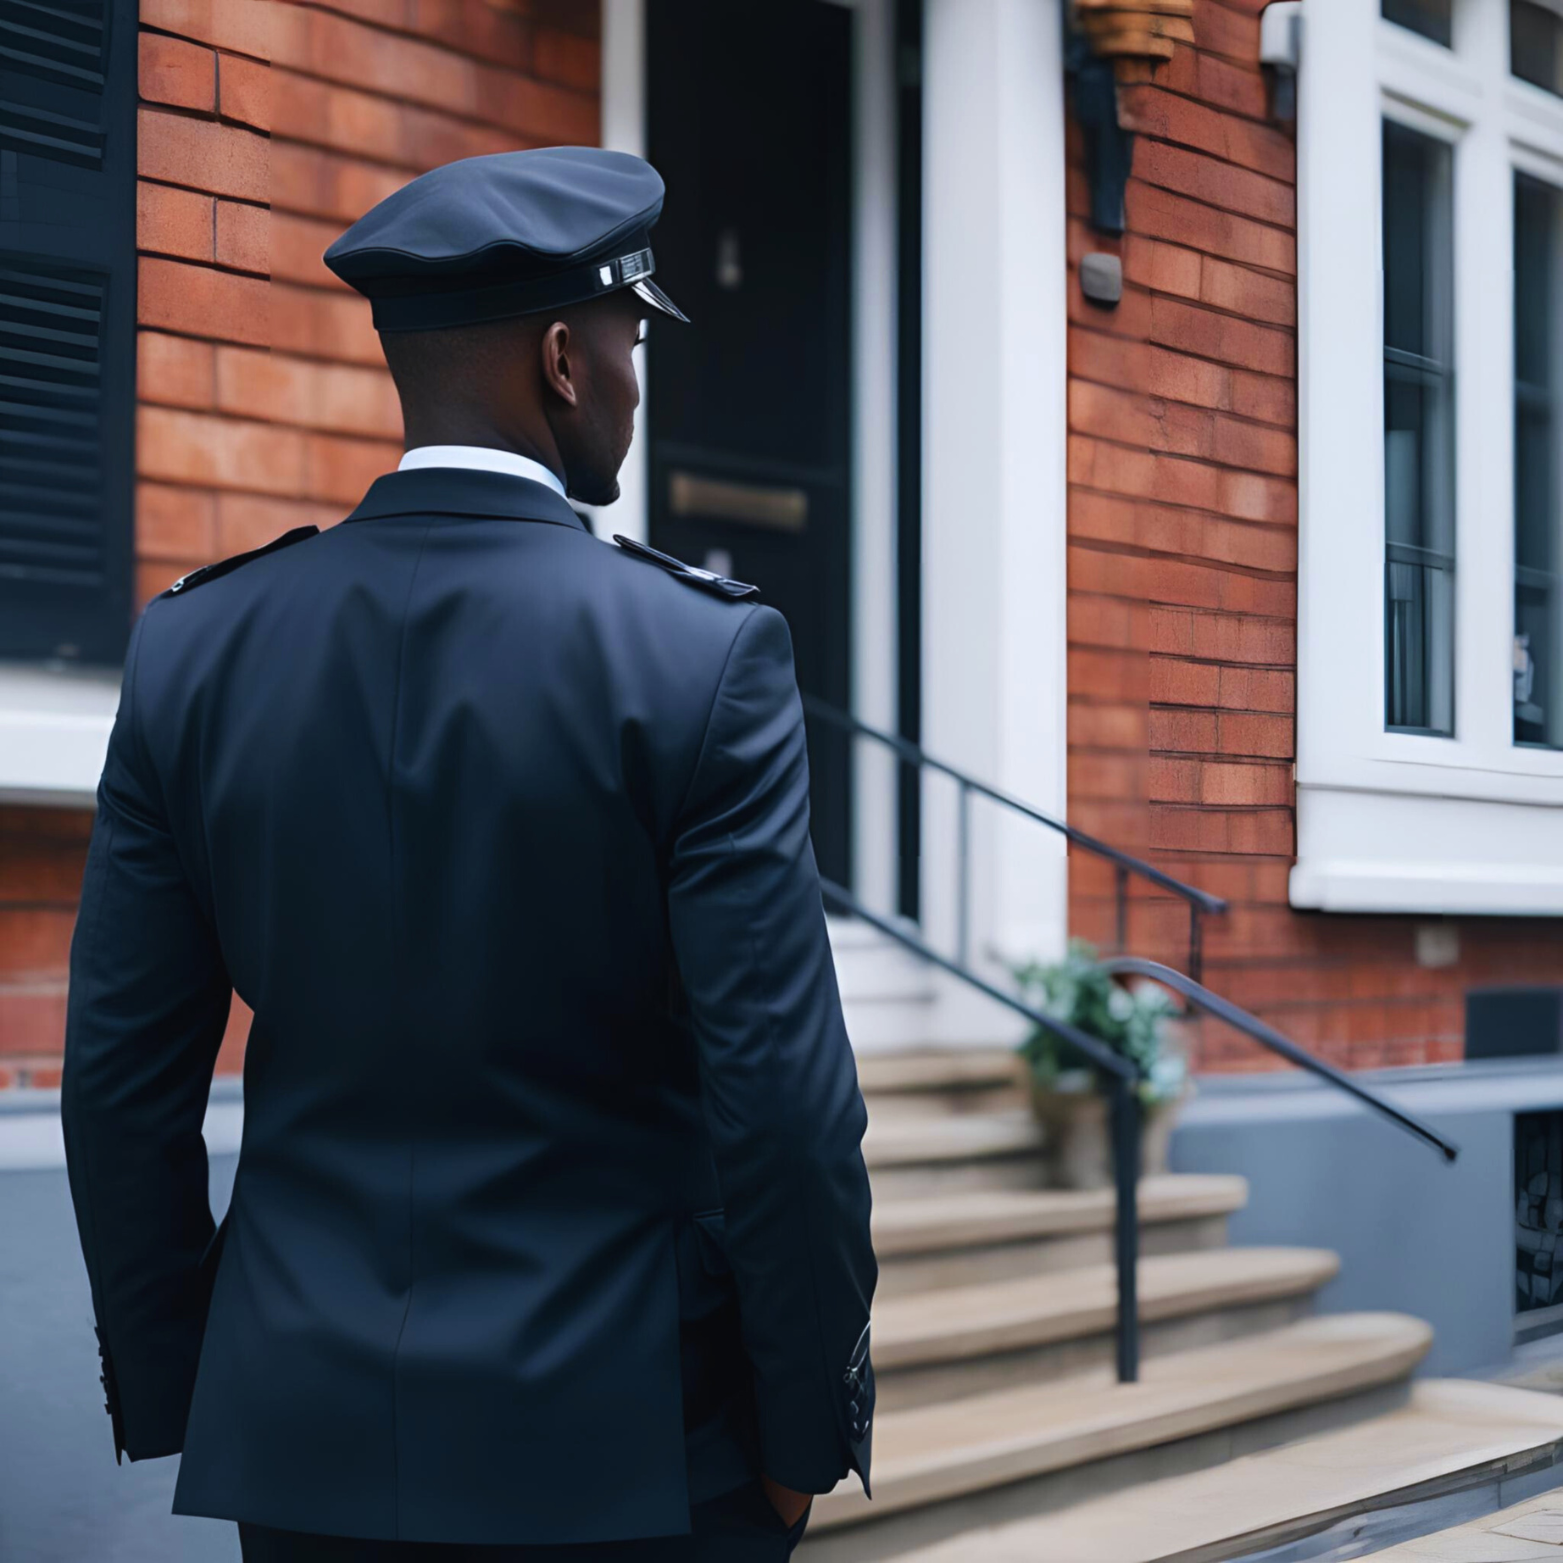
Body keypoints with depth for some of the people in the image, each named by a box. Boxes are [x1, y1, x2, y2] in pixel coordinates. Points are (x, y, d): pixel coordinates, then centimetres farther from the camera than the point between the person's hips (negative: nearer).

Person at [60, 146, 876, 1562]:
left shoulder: (195, 648, -1)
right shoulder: (705, 654, -12)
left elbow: (123, 1076, 2)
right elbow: (781, 1090, -14)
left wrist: (169, 1394, 12)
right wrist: (808, 1431, -2)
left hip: (303, 1442, 4)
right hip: (622, 1447, -3)